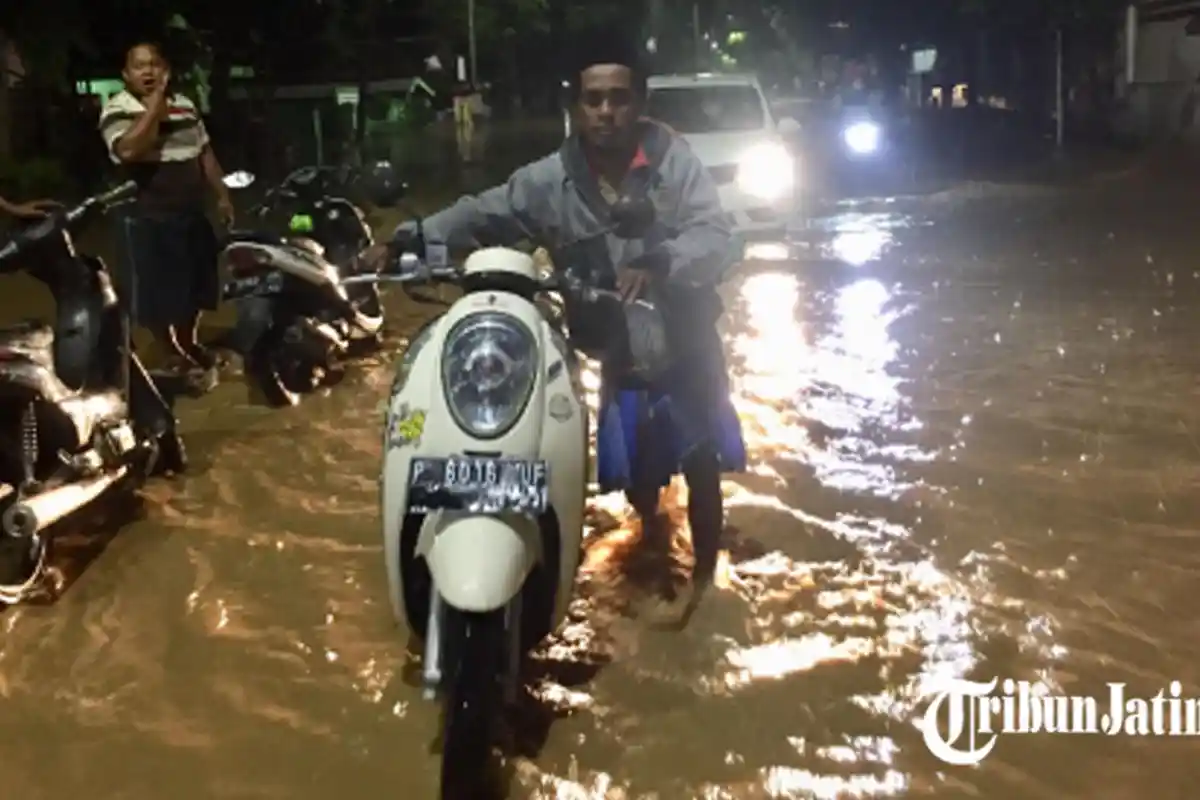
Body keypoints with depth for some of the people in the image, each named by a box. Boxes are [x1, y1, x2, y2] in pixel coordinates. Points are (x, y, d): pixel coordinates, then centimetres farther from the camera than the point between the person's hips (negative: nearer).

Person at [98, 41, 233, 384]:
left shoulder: (185, 105, 8)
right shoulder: (117, 109, -12)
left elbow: (205, 153, 16)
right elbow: (128, 150, -32)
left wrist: (221, 195, 14)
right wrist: (155, 103, -28)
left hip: (192, 213, 6)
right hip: (149, 219, -6)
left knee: (195, 286, 17)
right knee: (159, 295, -1)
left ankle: (188, 348, 38)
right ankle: (180, 355, 17)